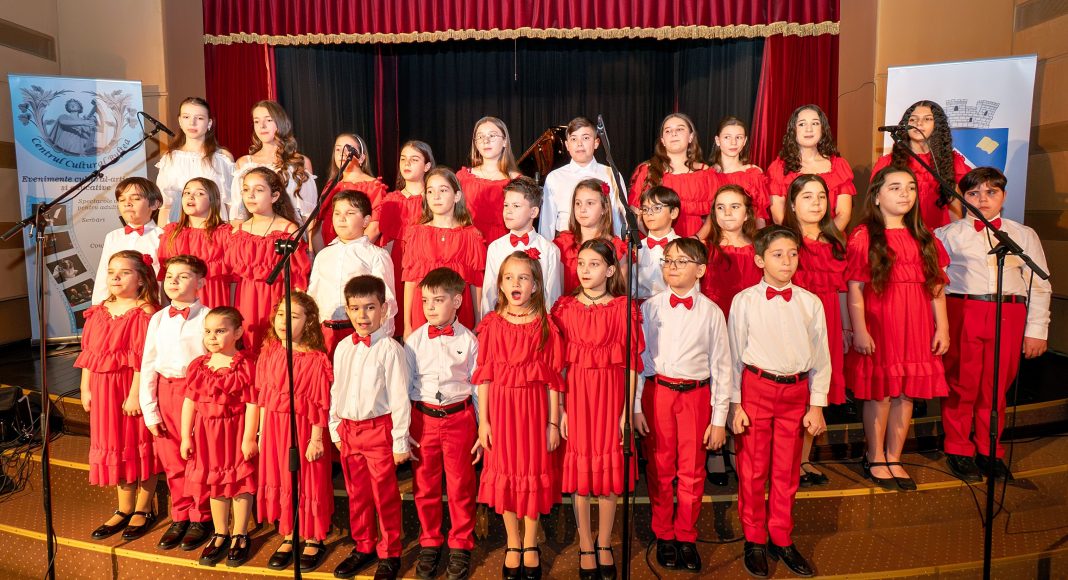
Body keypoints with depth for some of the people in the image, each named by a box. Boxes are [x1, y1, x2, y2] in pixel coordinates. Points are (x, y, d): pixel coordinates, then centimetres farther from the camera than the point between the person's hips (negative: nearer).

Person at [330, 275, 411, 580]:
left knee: (385, 496, 6)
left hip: (379, 429, -5)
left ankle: (390, 554, 22)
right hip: (348, 430, 6)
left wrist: (400, 441, -10)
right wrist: (336, 431, 12)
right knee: (357, 494, 17)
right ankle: (363, 547, 35)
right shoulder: (343, 348, 6)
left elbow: (400, 397, -12)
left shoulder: (390, 349, -13)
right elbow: (335, 392, 13)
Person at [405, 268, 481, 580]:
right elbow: (403, 386, 4)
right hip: (423, 418, 2)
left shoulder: (468, 341, -4)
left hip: (459, 417, -1)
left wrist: (482, 430, 0)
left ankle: (460, 546, 25)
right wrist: (402, 428, 0)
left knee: (461, 486, 8)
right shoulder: (415, 340, 0)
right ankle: (429, 543, 30)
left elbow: (479, 387, 0)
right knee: (425, 486, 11)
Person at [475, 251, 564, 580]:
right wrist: (483, 420, -2)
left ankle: (530, 544, 28)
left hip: (535, 407, -1)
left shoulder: (545, 326, -4)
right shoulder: (492, 325, -1)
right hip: (501, 407, 1)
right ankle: (513, 544, 28)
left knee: (534, 472, 9)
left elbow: (553, 379, -3)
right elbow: (484, 376, 0)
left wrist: (553, 422, -3)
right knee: (505, 474, 10)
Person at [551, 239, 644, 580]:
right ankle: (585, 547, 25)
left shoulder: (623, 308, -2)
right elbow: (558, 364, -1)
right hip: (576, 395, 1)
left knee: (610, 471, 9)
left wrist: (627, 411, -8)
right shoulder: (564, 308, 1)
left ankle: (604, 545, 28)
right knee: (580, 473, 8)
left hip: (611, 394, -1)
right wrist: (559, 409, -7)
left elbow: (631, 363, -4)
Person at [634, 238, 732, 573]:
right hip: (657, 392, 0)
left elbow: (721, 368, 1)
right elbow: (637, 357, 2)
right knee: (660, 469, 10)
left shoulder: (711, 313, -1)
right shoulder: (650, 308, 0)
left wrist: (719, 419, 0)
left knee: (692, 472, 9)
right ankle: (664, 536, 27)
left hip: (695, 395, 0)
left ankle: (686, 537, 28)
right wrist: (636, 406, -2)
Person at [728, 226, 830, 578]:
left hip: (796, 391, 2)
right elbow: (734, 355, -1)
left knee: (787, 471, 11)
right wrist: (735, 403, -3)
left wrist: (817, 405, 4)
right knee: (752, 469, 7)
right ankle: (754, 541, 24)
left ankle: (781, 539, 28)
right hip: (755, 387, -2)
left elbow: (821, 357, 7)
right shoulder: (745, 301, -4)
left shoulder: (810, 303, 3)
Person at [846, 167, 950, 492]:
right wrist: (859, 330, -14)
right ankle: (875, 460, 17)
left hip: (917, 327, 5)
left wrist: (942, 327, 5)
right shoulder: (864, 237, -4)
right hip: (878, 326, -5)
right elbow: (855, 289, -9)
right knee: (879, 393, 2)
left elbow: (937, 286, 11)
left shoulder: (924, 239, 12)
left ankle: (894, 459, 21)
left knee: (906, 394, 8)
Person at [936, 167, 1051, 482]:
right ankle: (959, 450, 18)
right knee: (961, 385, 3)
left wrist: (1036, 330, 4)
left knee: (995, 388, 7)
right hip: (961, 313, -1)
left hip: (1009, 317, 2)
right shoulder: (947, 235, 7)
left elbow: (1039, 286, 10)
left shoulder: (1024, 235, 13)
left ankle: (989, 451, 23)